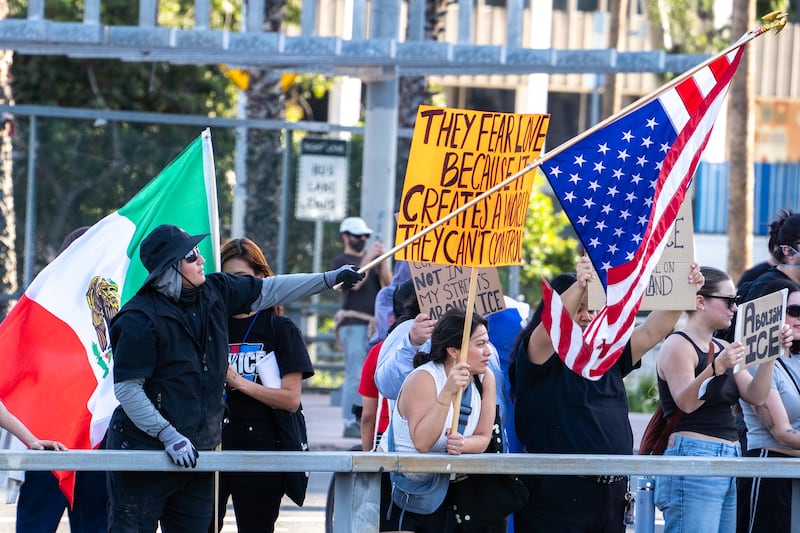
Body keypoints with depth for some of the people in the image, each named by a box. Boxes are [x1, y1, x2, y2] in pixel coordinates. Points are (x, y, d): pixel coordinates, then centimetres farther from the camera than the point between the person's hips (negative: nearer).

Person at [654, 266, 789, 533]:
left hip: (729, 457, 9)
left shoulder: (721, 349, 20)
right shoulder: (678, 346, -6)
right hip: (693, 456, -9)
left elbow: (756, 396, 12)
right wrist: (717, 367, -33)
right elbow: (686, 402, -19)